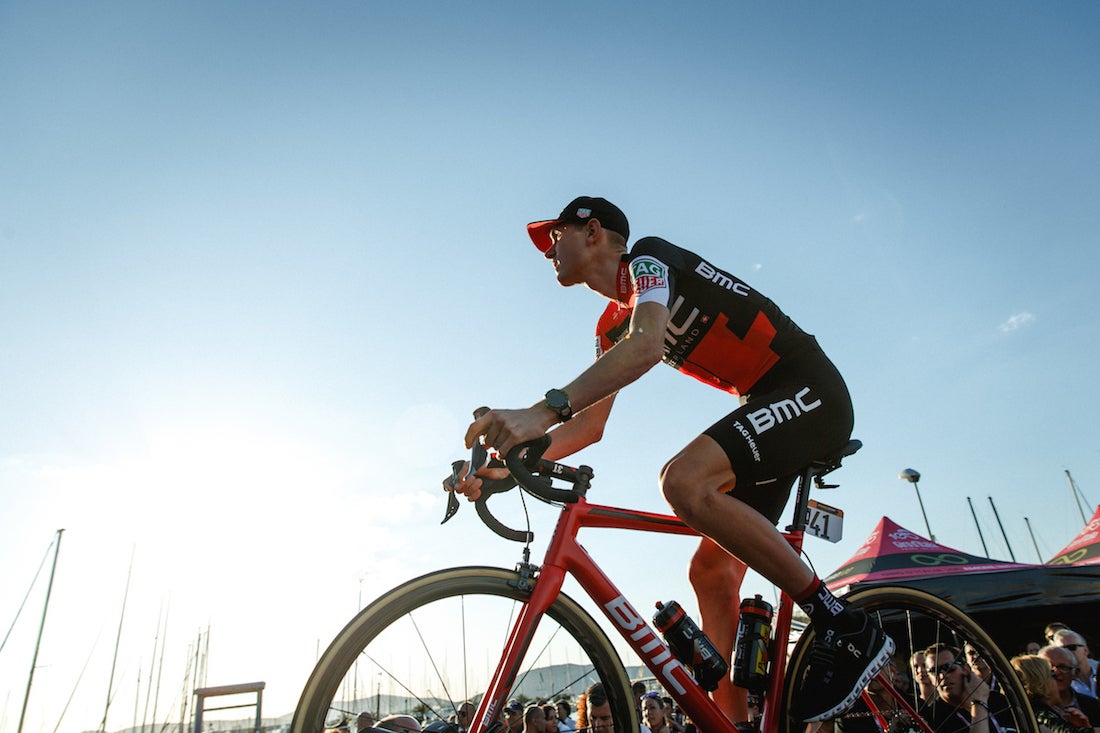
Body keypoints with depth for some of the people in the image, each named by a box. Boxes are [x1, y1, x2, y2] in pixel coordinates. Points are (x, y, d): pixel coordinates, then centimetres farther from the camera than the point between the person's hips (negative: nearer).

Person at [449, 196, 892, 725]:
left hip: (809, 389, -9)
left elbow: (647, 344, -32)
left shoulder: (649, 256, -10)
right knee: (711, 569, 1)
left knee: (685, 480, -31)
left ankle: (849, 630, -18)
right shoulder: (612, 329, 15)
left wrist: (542, 411, -42)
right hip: (772, 408, 9)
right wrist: (504, 465, -4)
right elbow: (591, 424, 8)